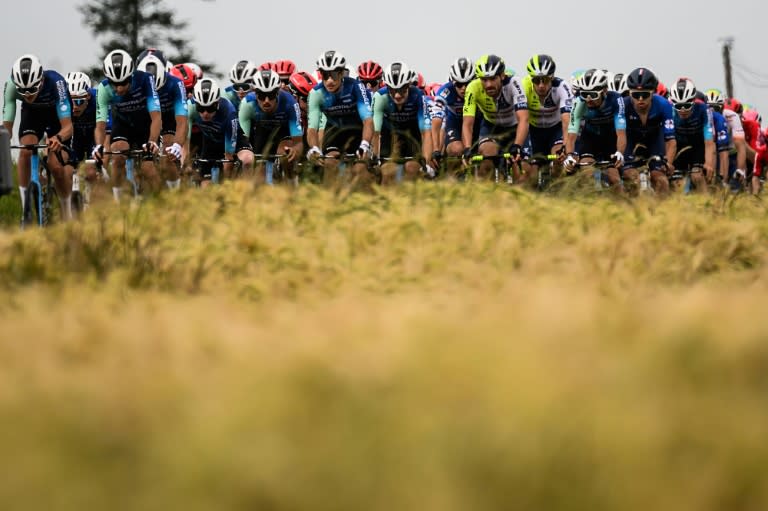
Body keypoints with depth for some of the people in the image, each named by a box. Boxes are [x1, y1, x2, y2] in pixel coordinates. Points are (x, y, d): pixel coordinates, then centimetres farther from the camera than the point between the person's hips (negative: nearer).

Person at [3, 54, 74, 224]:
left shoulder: (55, 82, -39)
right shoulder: (12, 86, -32)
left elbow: (67, 126, -42)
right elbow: (7, 125, -28)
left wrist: (58, 138, -63)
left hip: (57, 113, -2)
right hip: (32, 113, 2)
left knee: (56, 166, -16)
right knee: (25, 151, -27)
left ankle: (67, 213, 9)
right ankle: (25, 211, -17)